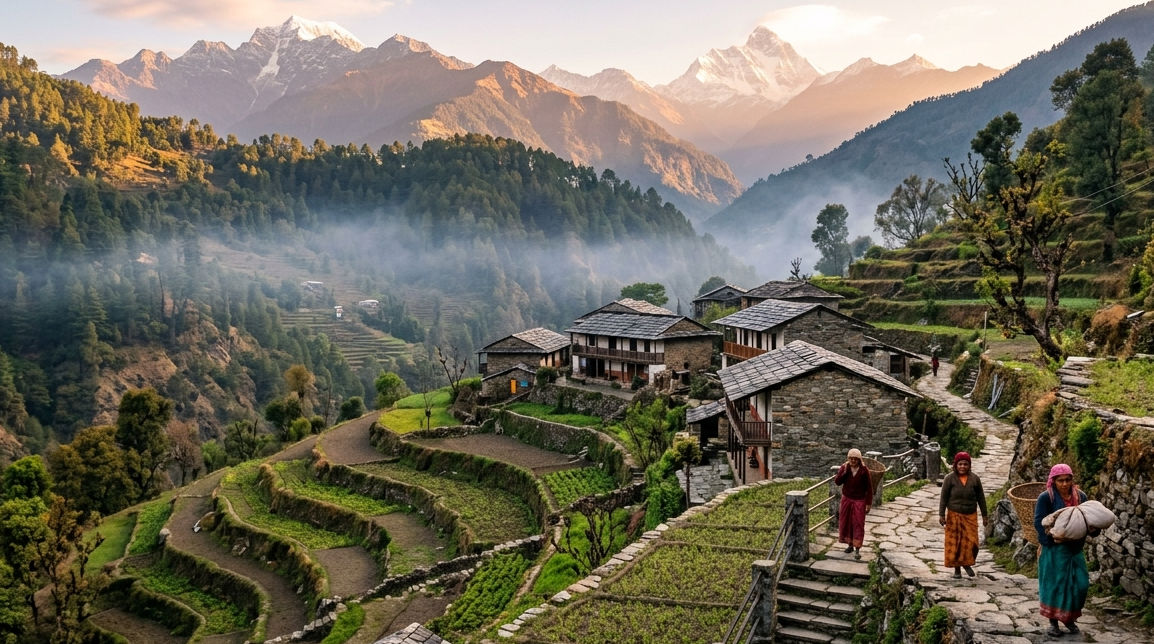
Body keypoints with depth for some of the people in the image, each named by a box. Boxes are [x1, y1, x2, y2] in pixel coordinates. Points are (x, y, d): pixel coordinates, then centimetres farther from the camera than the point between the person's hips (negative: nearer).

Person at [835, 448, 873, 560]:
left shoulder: (864, 470, -12)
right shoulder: (844, 467, -6)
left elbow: (869, 487, -6)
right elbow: (837, 482, -11)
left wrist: (869, 503, -6)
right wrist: (844, 472, -25)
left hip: (859, 501, -3)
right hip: (846, 499, 3)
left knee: (858, 524, -4)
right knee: (846, 522, 11)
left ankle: (857, 549, -2)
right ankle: (850, 544, 26)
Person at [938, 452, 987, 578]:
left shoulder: (975, 478, -1)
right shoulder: (949, 478, -8)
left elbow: (981, 497, 6)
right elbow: (944, 498, -6)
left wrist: (984, 515, 8)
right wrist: (941, 515, -10)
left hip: (970, 516, 2)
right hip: (954, 515, -2)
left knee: (971, 542, -2)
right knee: (954, 543, 3)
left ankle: (967, 564, 24)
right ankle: (957, 569, 16)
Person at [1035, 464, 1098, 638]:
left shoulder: (1080, 496, 4)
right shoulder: (1046, 497, -11)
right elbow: (1039, 522, -13)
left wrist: (1092, 528, -12)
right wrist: (1052, 537, -27)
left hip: (1075, 548, 5)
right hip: (1054, 548, -5)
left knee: (1079, 584, 6)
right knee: (1054, 584, 1)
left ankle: (1070, 618, 26)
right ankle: (1053, 621, 13)